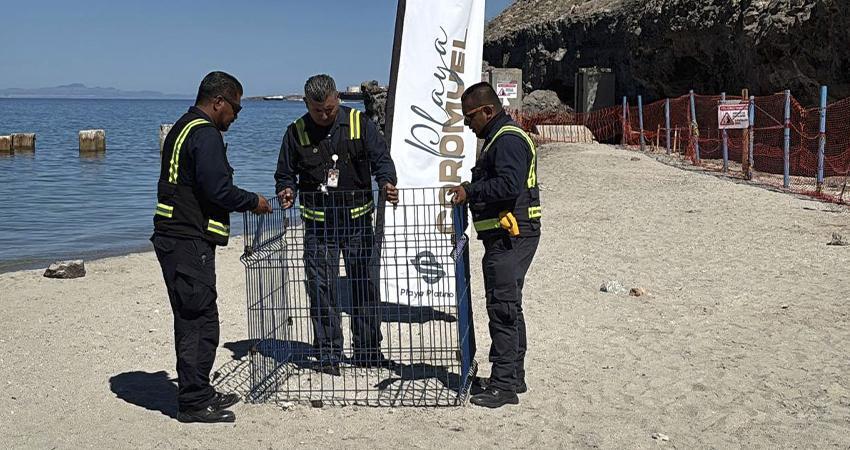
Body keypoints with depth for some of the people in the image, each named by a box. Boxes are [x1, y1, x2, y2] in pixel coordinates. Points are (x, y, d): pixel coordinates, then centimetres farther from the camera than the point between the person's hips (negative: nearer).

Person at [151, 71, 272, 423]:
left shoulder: (183, 128, 21)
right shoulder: (205, 133, -13)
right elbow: (217, 189, -21)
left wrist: (243, 202, 19)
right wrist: (253, 202, -6)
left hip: (173, 236, 11)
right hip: (190, 241, -11)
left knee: (193, 319, 16)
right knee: (199, 320, -5)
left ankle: (198, 393, 26)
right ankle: (193, 403, 2)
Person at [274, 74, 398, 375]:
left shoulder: (359, 123, 0)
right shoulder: (296, 132, 3)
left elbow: (381, 157, -2)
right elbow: (285, 173, 11)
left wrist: (386, 181, -23)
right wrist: (287, 190, -11)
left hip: (358, 218, 0)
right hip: (318, 224, 0)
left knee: (366, 285, 5)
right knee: (321, 289, -1)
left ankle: (367, 351, 19)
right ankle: (328, 355, 11)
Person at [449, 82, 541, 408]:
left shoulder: (508, 139, -15)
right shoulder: (500, 137, 20)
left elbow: (509, 184, -27)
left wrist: (470, 191, -21)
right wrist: (470, 190, 11)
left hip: (510, 238, -11)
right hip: (509, 237, 11)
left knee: (503, 309, -9)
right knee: (509, 307, 16)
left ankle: (503, 385, -4)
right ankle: (514, 377, 27)